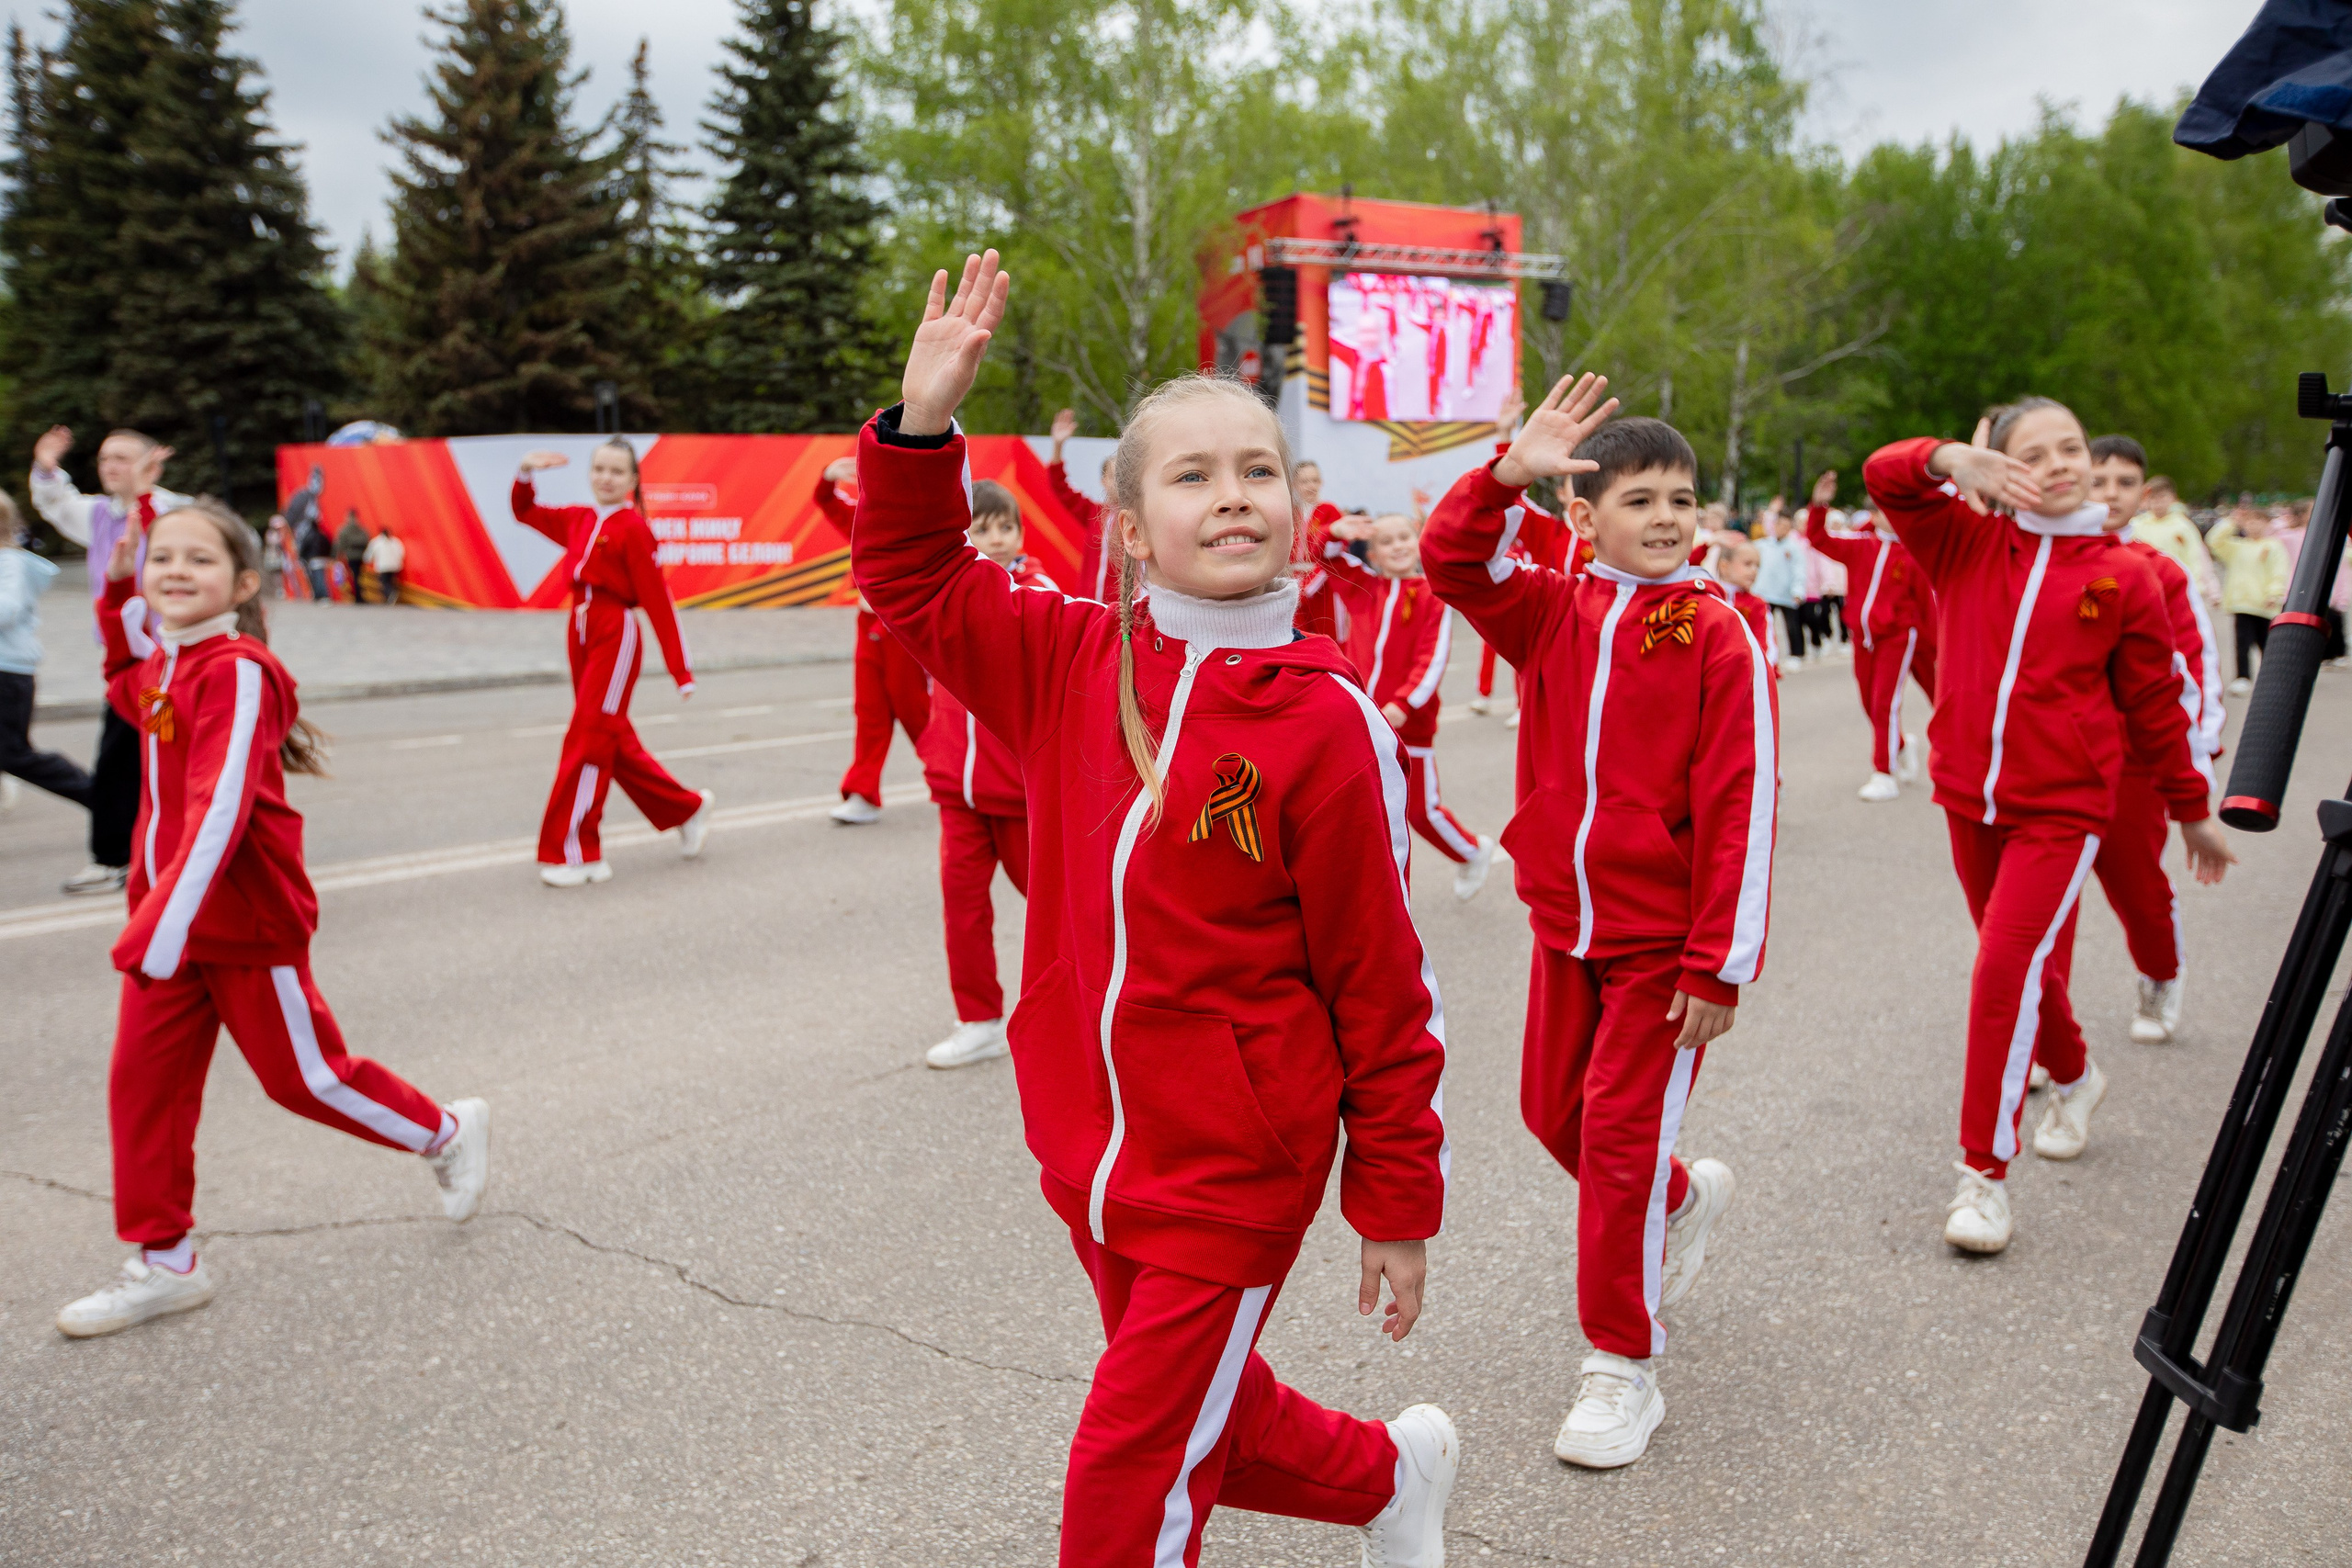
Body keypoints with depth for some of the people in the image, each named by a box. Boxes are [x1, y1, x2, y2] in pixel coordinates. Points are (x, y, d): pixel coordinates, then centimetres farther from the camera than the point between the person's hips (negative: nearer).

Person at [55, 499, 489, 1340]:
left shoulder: (238, 671, -20)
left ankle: (448, 1134, 29)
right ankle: (164, 1262, 20)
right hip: (170, 919, 8)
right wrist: (119, 594, 20)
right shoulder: (162, 664, 7)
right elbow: (128, 693, 35)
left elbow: (220, 811, -29)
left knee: (306, 1075, 6)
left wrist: (165, 927, -35)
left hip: (246, 921, -8)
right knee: (142, 1082, 7)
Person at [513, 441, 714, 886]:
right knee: (615, 741, 13)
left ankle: (576, 855, -4)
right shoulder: (579, 520, 11)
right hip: (581, 634, 8)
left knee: (588, 739, -8)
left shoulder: (633, 527, -9)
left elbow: (657, 599, -12)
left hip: (615, 636, -8)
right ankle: (688, 809, 30)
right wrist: (526, 474, 9)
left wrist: (681, 670, -13)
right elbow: (526, 512, 28)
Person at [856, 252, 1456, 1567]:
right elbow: (916, 581, 7)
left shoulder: (1326, 720, -17)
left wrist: (1401, 1208, -5)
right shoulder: (1074, 661, -4)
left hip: (1233, 1177, -5)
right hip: (1092, 1154, 6)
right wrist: (923, 420, -10)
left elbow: (1380, 984, -12)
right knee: (1205, 1417, 26)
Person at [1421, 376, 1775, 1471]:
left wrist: (1719, 964, -16)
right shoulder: (1552, 613, 2)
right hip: (1564, 920, 5)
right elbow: (1450, 559, -8)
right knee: (1552, 1111, 16)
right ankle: (1684, 1201, 47)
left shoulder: (1717, 636, -11)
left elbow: (1741, 810, -14)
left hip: (1664, 938, -5)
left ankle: (1622, 1370, 14)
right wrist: (1510, 469, -23)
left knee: (1620, 1134, -2)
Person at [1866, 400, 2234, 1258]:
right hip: (1969, 796, 4)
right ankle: (2073, 1077, 50)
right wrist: (1956, 461, -28)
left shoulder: (2123, 576, -1)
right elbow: (1885, 475, -7)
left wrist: (2192, 809, 16)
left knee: (2009, 969, -14)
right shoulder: (1968, 545, 4)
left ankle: (1984, 1174, -6)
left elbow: (2155, 701, 8)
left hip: (2063, 807, -3)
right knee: (2027, 964, 20)